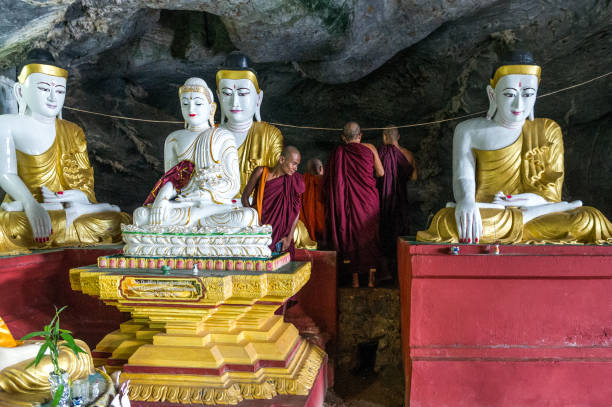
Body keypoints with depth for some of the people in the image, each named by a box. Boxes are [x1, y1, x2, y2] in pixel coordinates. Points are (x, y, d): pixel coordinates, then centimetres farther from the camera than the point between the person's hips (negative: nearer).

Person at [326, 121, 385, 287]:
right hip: (368, 198, -1)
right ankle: (371, 278, 12)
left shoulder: (338, 153, -1)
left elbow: (329, 181, 1)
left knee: (351, 235, 9)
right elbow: (380, 173, 3)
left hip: (348, 200, 1)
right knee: (370, 234, 10)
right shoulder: (369, 148, -1)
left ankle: (355, 278, 13)